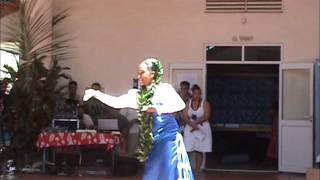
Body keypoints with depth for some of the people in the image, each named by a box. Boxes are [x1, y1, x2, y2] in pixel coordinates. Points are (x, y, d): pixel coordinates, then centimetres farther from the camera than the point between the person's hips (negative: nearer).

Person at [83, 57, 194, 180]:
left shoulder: (165, 88, -4)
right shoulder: (137, 95, 7)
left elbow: (181, 105, -15)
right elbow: (116, 102, 0)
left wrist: (159, 109, -23)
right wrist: (96, 94, -10)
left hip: (169, 139, -5)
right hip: (153, 142, 5)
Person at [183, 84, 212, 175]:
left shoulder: (205, 103, -1)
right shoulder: (188, 103, 5)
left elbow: (206, 116, -9)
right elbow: (185, 117, -3)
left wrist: (196, 121, -16)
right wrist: (193, 124, -19)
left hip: (202, 130, -1)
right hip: (190, 129, 1)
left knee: (199, 151, 2)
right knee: (187, 150, -7)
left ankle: (197, 170, 8)